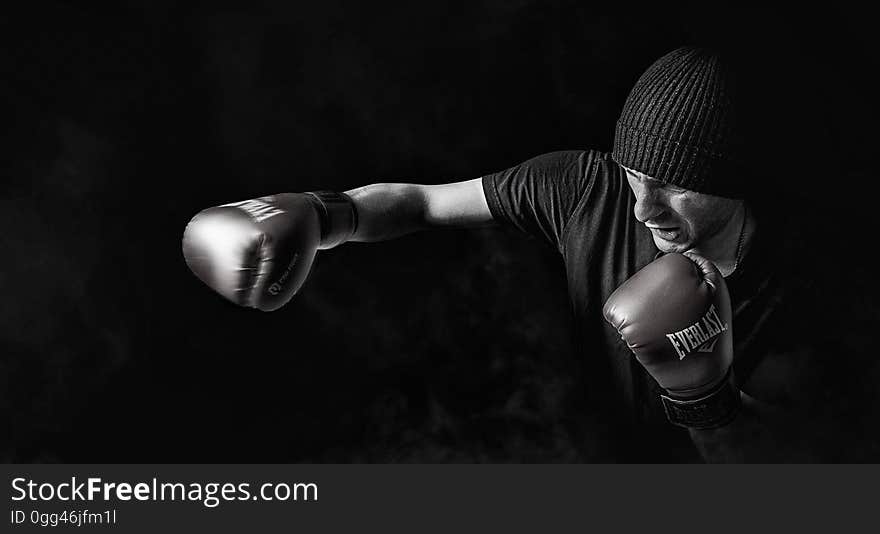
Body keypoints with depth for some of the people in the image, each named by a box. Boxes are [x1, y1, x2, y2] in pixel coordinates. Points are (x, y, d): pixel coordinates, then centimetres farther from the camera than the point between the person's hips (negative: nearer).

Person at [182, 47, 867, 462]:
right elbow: (421, 202, -16)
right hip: (597, 443, 2)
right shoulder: (589, 186, -22)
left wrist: (709, 395, -42)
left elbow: (804, 461, -23)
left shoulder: (796, 282, -26)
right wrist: (321, 216, -36)